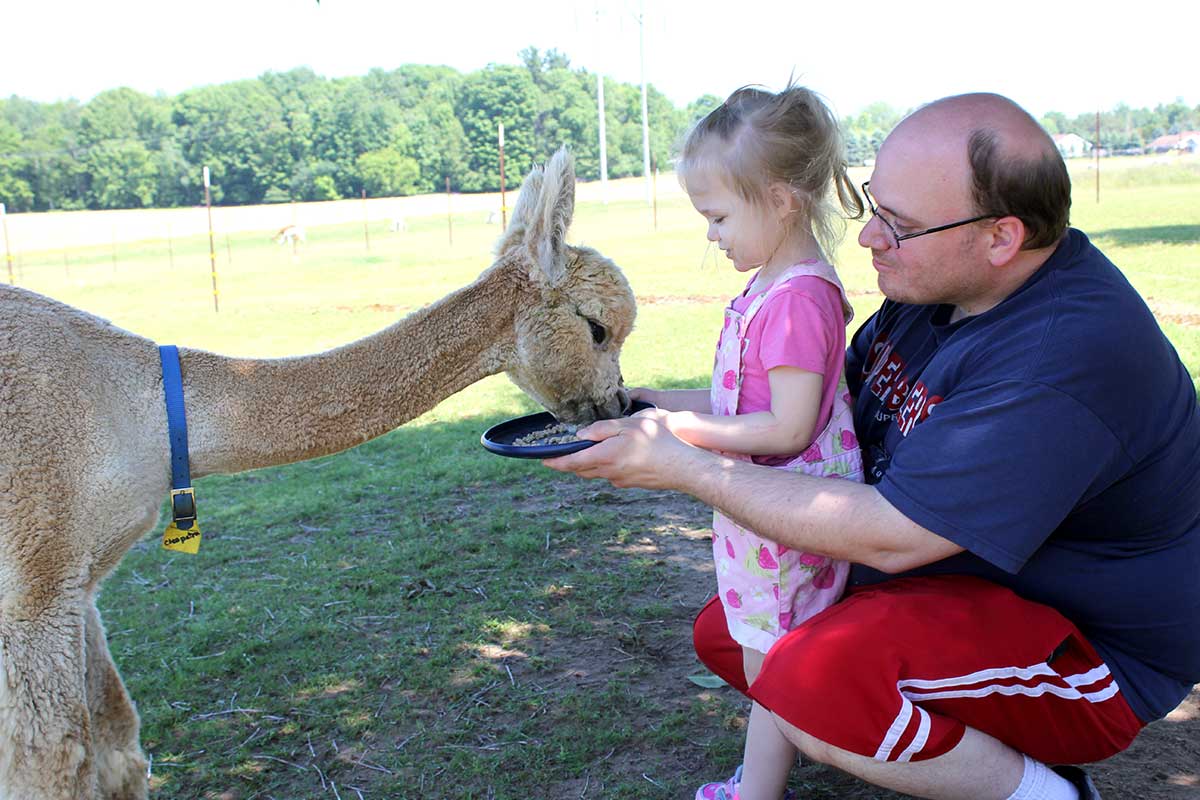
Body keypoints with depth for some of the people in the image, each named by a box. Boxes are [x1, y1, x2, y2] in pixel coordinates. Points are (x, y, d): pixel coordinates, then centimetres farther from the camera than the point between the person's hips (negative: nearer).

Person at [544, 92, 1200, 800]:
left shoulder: (1071, 353, -32)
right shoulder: (937, 281, -3)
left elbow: (889, 537, -31)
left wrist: (685, 467, -25)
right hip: (947, 584, 10)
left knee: (817, 675, -35)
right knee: (725, 635, 13)